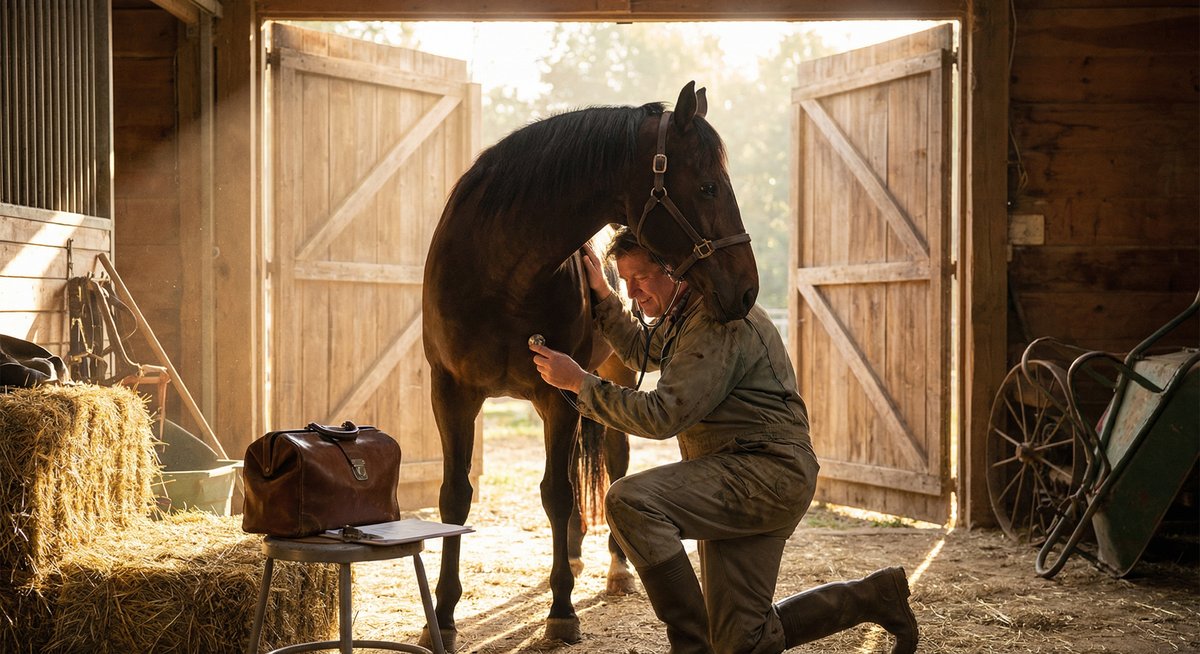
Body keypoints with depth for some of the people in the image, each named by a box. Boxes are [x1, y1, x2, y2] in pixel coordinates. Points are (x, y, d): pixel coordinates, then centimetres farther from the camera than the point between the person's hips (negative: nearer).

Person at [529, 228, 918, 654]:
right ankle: (874, 596, 22)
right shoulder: (682, 315, 15)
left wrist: (580, 382, -18)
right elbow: (641, 351, 37)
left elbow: (663, 415, -22)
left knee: (630, 500, -28)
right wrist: (602, 295, 23)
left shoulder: (721, 318, -17)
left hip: (768, 472, -10)